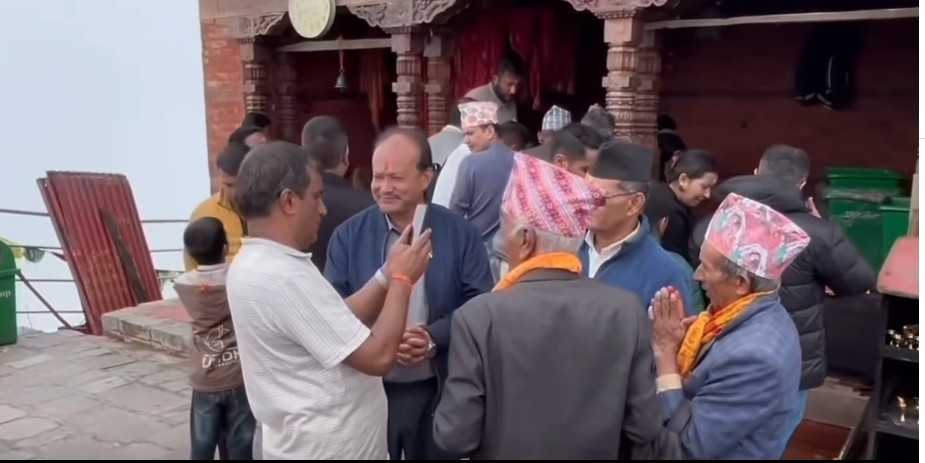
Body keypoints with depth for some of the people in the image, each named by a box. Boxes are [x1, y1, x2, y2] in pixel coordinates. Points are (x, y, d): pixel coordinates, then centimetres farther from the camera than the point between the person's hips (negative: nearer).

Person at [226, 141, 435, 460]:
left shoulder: (252, 264, 4)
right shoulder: (284, 277, -27)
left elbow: (343, 321, 5)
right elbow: (378, 356, -25)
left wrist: (389, 272, -1)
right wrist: (402, 279, -14)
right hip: (327, 449, -9)